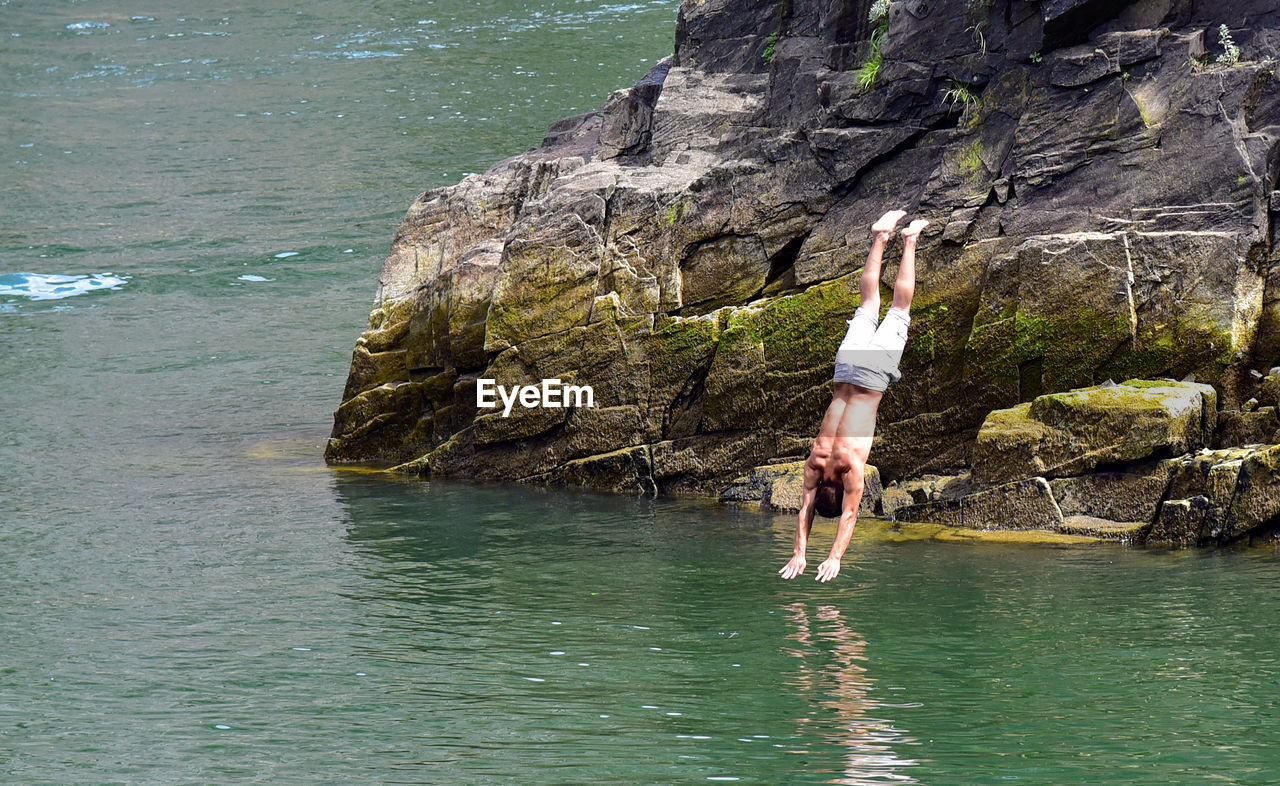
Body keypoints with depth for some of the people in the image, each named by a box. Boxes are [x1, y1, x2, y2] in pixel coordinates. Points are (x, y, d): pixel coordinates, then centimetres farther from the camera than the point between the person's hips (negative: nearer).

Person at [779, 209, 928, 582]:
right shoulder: (815, 461, -16)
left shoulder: (851, 463, -26)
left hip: (871, 373, -2)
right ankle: (880, 238, 30)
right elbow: (806, 510, -11)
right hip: (849, 367, 2)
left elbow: (849, 516, -26)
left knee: (898, 311, 13)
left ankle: (908, 242, 17)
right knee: (869, 306, 20)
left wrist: (834, 558, -28)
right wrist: (799, 553, -17)